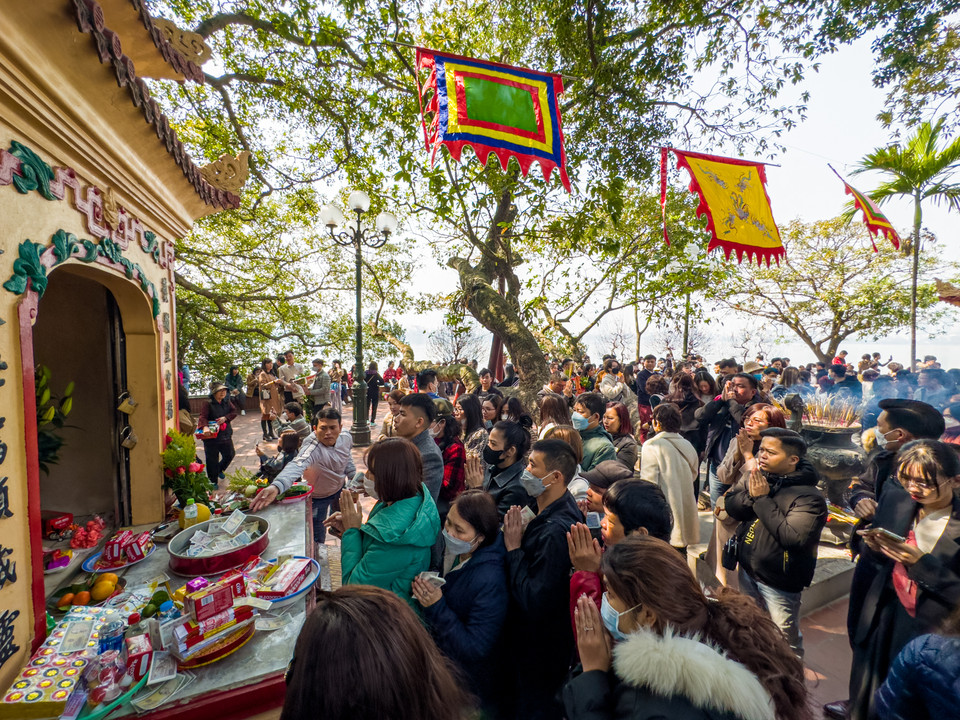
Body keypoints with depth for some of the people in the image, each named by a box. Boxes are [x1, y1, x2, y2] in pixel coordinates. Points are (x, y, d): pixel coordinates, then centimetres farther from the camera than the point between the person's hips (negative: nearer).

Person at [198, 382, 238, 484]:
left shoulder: (227, 402, 7)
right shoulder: (208, 404, -11)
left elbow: (234, 412, 2)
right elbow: (203, 417, -23)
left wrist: (225, 418, -16)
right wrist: (205, 426, -41)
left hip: (226, 434, 5)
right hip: (212, 436, -5)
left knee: (230, 454, 15)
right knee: (212, 459, 3)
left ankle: (220, 470, 44)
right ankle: (213, 481, 17)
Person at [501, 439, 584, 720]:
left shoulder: (556, 531, -35)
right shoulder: (552, 511, -5)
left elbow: (533, 602, -31)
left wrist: (513, 549, -25)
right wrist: (517, 539, -11)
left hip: (540, 654, -8)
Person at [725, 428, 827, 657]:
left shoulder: (808, 496, -21)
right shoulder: (759, 477, -3)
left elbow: (793, 537, -31)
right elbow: (731, 507, -6)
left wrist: (762, 499, -26)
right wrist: (751, 495, -25)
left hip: (779, 583, -7)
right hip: (747, 569, 7)